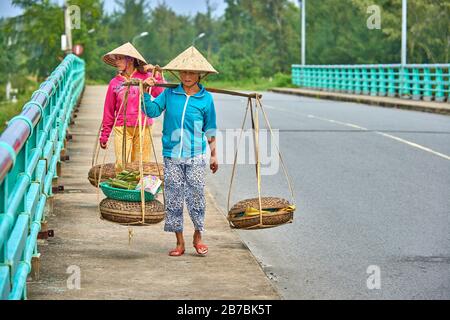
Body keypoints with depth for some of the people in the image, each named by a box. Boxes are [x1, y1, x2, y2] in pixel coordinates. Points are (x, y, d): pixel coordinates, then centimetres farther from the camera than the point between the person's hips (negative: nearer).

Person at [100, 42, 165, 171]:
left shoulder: (145, 77, 1)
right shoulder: (115, 82, 5)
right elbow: (109, 111, 10)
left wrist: (157, 75, -12)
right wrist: (104, 135, 11)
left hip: (143, 128, -1)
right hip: (121, 128, 1)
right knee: (121, 165, -8)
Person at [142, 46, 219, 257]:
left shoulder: (206, 99, 3)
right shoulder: (169, 94, 5)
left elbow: (210, 129, 10)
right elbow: (152, 111, 1)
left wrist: (213, 154, 13)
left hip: (196, 156, -1)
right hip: (172, 155, 1)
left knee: (196, 197, -3)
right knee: (173, 198, 3)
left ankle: (198, 237, 16)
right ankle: (179, 242, 12)